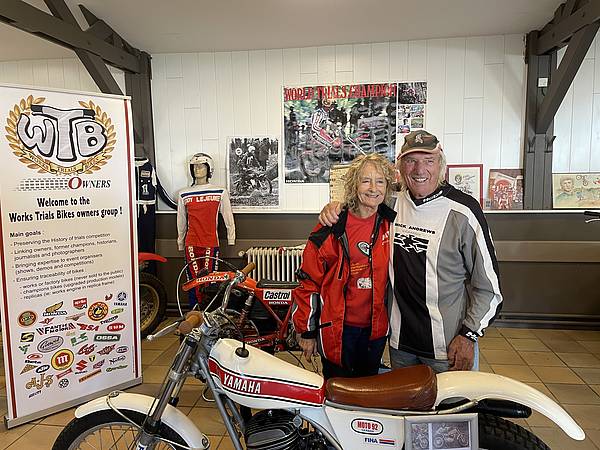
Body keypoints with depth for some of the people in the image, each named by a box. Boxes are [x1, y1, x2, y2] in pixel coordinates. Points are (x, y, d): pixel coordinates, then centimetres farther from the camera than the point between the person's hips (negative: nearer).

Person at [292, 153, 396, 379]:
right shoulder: (332, 228, -12)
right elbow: (309, 280, -8)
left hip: (376, 328, 4)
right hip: (337, 329, -3)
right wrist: (306, 331, -5)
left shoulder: (391, 223, -2)